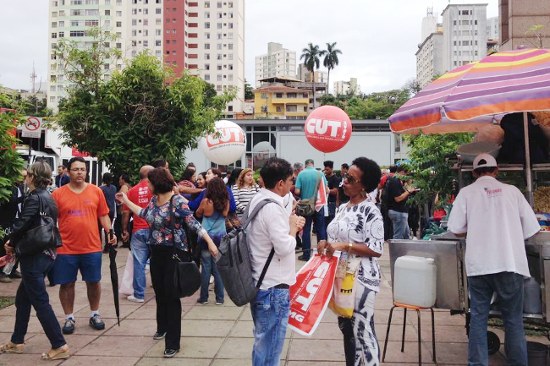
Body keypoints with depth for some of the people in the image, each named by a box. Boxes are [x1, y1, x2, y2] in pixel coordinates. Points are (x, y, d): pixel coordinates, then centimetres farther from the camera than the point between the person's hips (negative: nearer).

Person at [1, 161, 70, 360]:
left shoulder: (34, 198, -15)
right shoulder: (48, 197, 12)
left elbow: (21, 224, -21)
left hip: (34, 256, -9)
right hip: (46, 253, 9)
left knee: (40, 301, -4)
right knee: (22, 298, 19)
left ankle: (59, 345, -2)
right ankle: (17, 341, 30)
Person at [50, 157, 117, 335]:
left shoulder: (96, 191, 2)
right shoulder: (58, 194, -2)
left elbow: (103, 215, 7)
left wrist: (110, 233, -7)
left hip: (92, 248, 1)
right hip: (65, 249, -1)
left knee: (94, 282, 11)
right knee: (67, 284, 8)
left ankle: (95, 315, 29)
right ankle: (69, 318, 23)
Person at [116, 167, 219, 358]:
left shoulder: (177, 200, -17)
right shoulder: (154, 200, 5)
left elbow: (193, 223, -21)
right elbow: (145, 214, 25)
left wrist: (209, 242, -29)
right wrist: (126, 201, 29)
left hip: (174, 253, -7)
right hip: (156, 252, 7)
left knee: (171, 295, -2)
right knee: (159, 292, 19)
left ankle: (173, 342, 7)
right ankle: (162, 327, 42)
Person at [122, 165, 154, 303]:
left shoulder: (132, 190, 6)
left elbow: (126, 212, 6)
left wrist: (125, 230, 13)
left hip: (139, 231, 1)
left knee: (139, 263, 5)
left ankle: (139, 295, 8)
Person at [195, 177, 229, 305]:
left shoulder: (206, 201, -10)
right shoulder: (226, 202, -4)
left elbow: (198, 214, 7)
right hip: (221, 238, 2)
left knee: (206, 268, 5)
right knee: (219, 268, 7)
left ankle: (203, 297, 13)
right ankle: (219, 298, 10)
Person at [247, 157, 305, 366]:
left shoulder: (258, 200, 8)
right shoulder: (272, 207, -22)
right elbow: (285, 248, -24)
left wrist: (290, 225, 6)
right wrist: (293, 228, -7)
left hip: (259, 283, 10)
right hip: (273, 287, -10)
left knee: (263, 341, 21)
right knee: (270, 347, 3)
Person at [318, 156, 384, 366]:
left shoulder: (371, 211, -15)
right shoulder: (343, 208, 10)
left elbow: (376, 250, -19)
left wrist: (345, 246, -25)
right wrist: (326, 244, -1)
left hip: (361, 279, -8)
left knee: (362, 331, -1)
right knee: (346, 328, 18)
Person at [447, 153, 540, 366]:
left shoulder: (466, 192, 2)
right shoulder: (511, 191, 4)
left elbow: (456, 230, 1)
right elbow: (531, 229, 4)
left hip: (479, 265, 0)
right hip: (510, 264, 0)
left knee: (478, 318, 9)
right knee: (513, 320, 9)